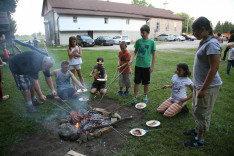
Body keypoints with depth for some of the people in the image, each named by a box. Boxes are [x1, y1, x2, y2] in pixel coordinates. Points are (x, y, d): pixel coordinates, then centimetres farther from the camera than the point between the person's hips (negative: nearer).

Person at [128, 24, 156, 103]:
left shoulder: (151, 42, -6)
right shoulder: (138, 41, 1)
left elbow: (154, 54, -2)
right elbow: (135, 51, 9)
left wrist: (152, 66, -5)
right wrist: (131, 60, -6)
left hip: (147, 66, -2)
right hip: (138, 65, 2)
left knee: (146, 83, 11)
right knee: (136, 82, 6)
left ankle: (145, 96, 31)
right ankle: (135, 97, 18)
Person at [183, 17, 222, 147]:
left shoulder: (212, 44, -21)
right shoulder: (205, 42, 10)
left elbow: (214, 67, -25)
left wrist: (203, 89, -24)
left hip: (208, 86, -10)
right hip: (200, 84, 10)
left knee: (203, 113, 5)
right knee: (196, 110, 23)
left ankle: (200, 139, 22)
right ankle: (197, 129, 43)